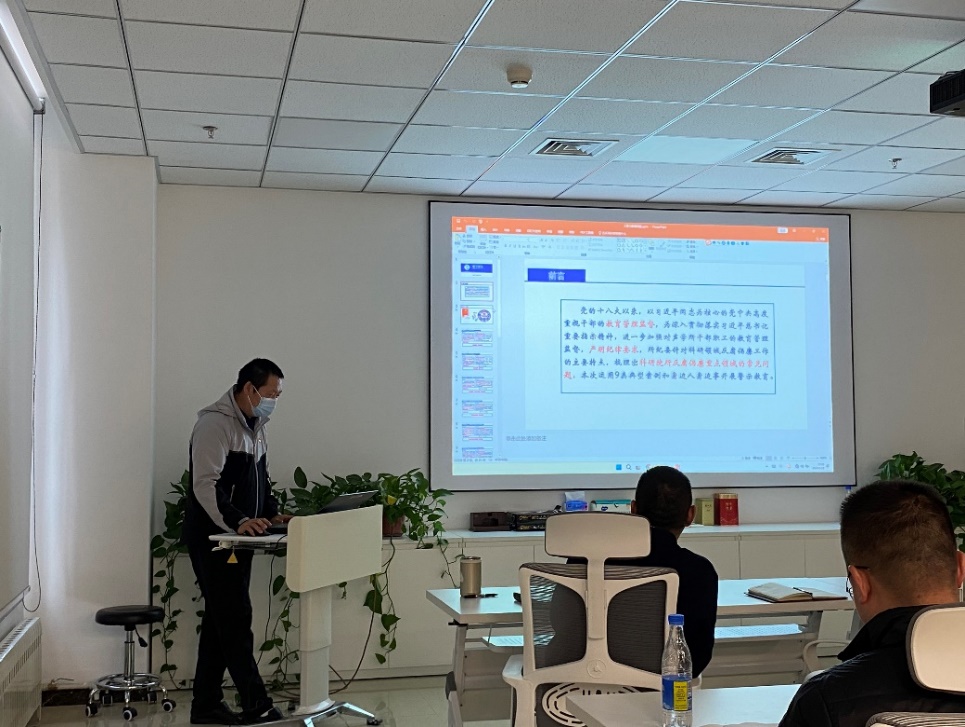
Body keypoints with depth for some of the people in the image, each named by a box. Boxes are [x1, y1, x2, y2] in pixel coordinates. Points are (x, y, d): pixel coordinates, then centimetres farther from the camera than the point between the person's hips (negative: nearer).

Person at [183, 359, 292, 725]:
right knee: (236, 620, -8)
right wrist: (239, 521, -33)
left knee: (220, 621, 13)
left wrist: (272, 513, 8)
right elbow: (205, 485, -23)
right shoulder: (215, 423, -16)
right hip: (212, 537, -10)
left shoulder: (255, 426, 15)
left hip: (238, 538, 10)